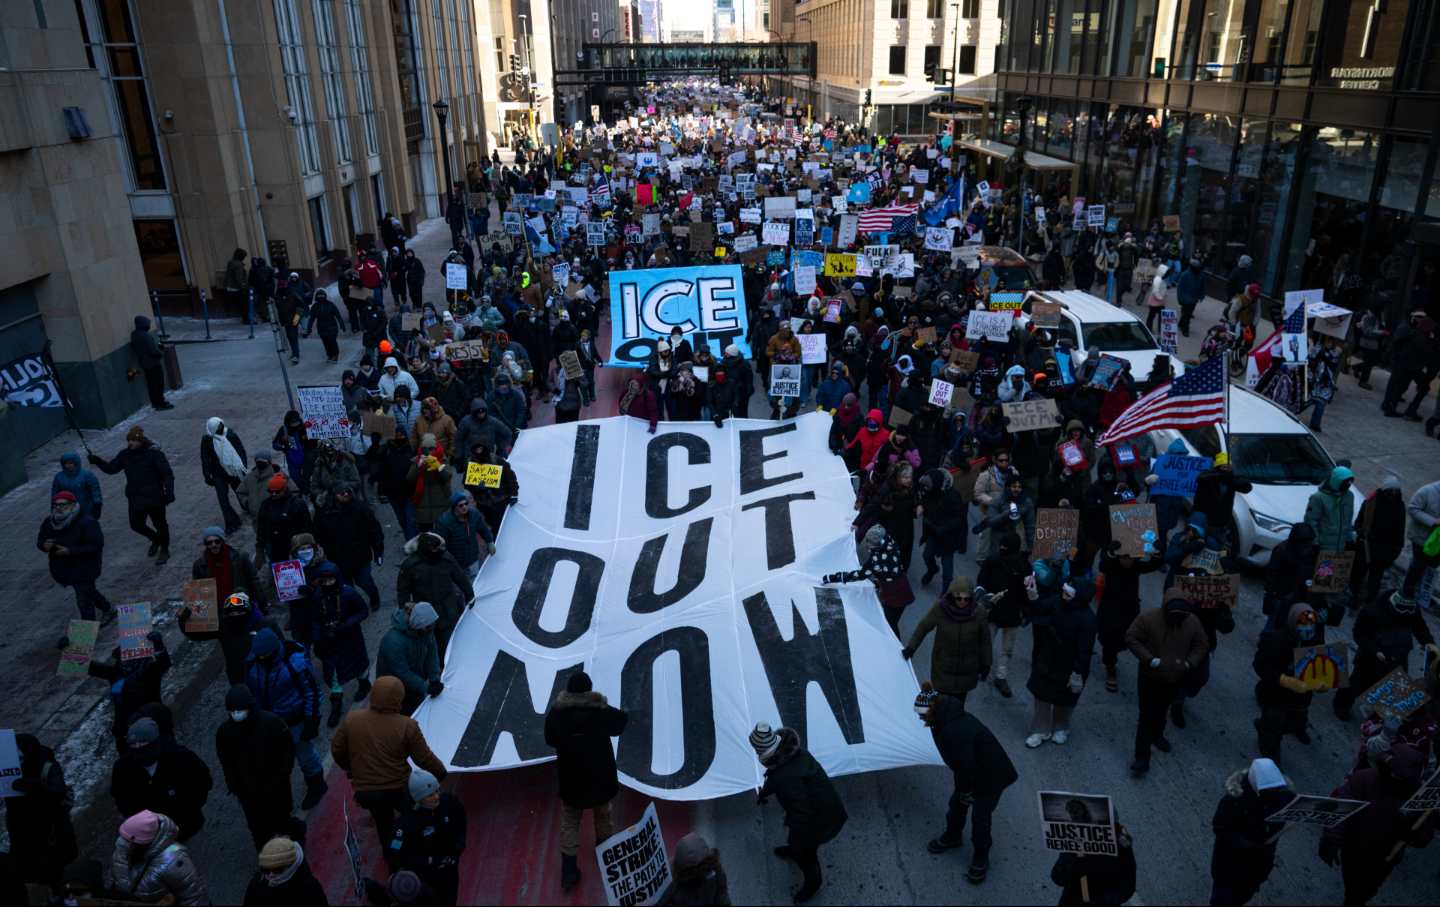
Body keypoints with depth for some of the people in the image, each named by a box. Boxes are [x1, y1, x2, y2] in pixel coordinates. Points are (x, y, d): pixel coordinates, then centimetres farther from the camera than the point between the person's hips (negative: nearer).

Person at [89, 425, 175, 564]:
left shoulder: (154, 453, -16)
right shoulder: (125, 454, 1)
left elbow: (167, 474, -17)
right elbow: (111, 468, 6)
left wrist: (169, 492, -24)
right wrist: (98, 461, -12)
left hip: (154, 498, -5)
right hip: (135, 499, 6)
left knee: (160, 524, 7)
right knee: (136, 525, 13)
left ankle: (164, 550, 28)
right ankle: (156, 539, 41)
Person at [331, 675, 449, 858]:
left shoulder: (351, 719, -11)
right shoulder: (407, 726, -19)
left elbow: (337, 750, 3)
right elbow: (424, 758, -12)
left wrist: (348, 768, 23)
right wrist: (441, 772, 8)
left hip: (364, 790, 3)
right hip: (397, 789, -3)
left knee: (383, 822, 30)